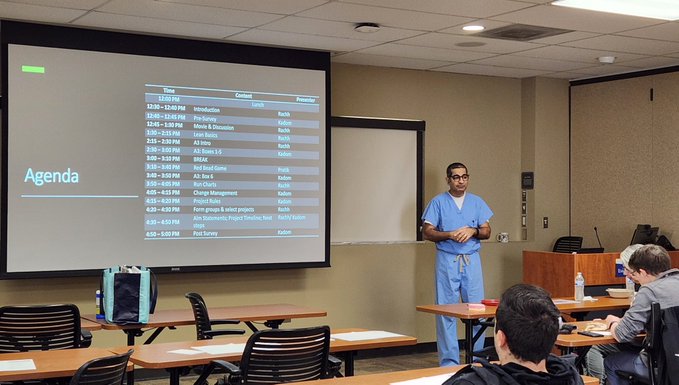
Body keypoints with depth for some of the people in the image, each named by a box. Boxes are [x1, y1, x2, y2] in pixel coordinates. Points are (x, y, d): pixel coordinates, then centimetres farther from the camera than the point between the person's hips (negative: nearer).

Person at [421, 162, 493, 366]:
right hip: (447, 260, -2)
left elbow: (486, 232, 10)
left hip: (472, 260, 3)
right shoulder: (438, 202, 3)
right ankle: (449, 362, 5)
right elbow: (427, 232, -2)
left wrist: (473, 231, -10)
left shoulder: (477, 202, 11)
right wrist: (450, 235, -16)